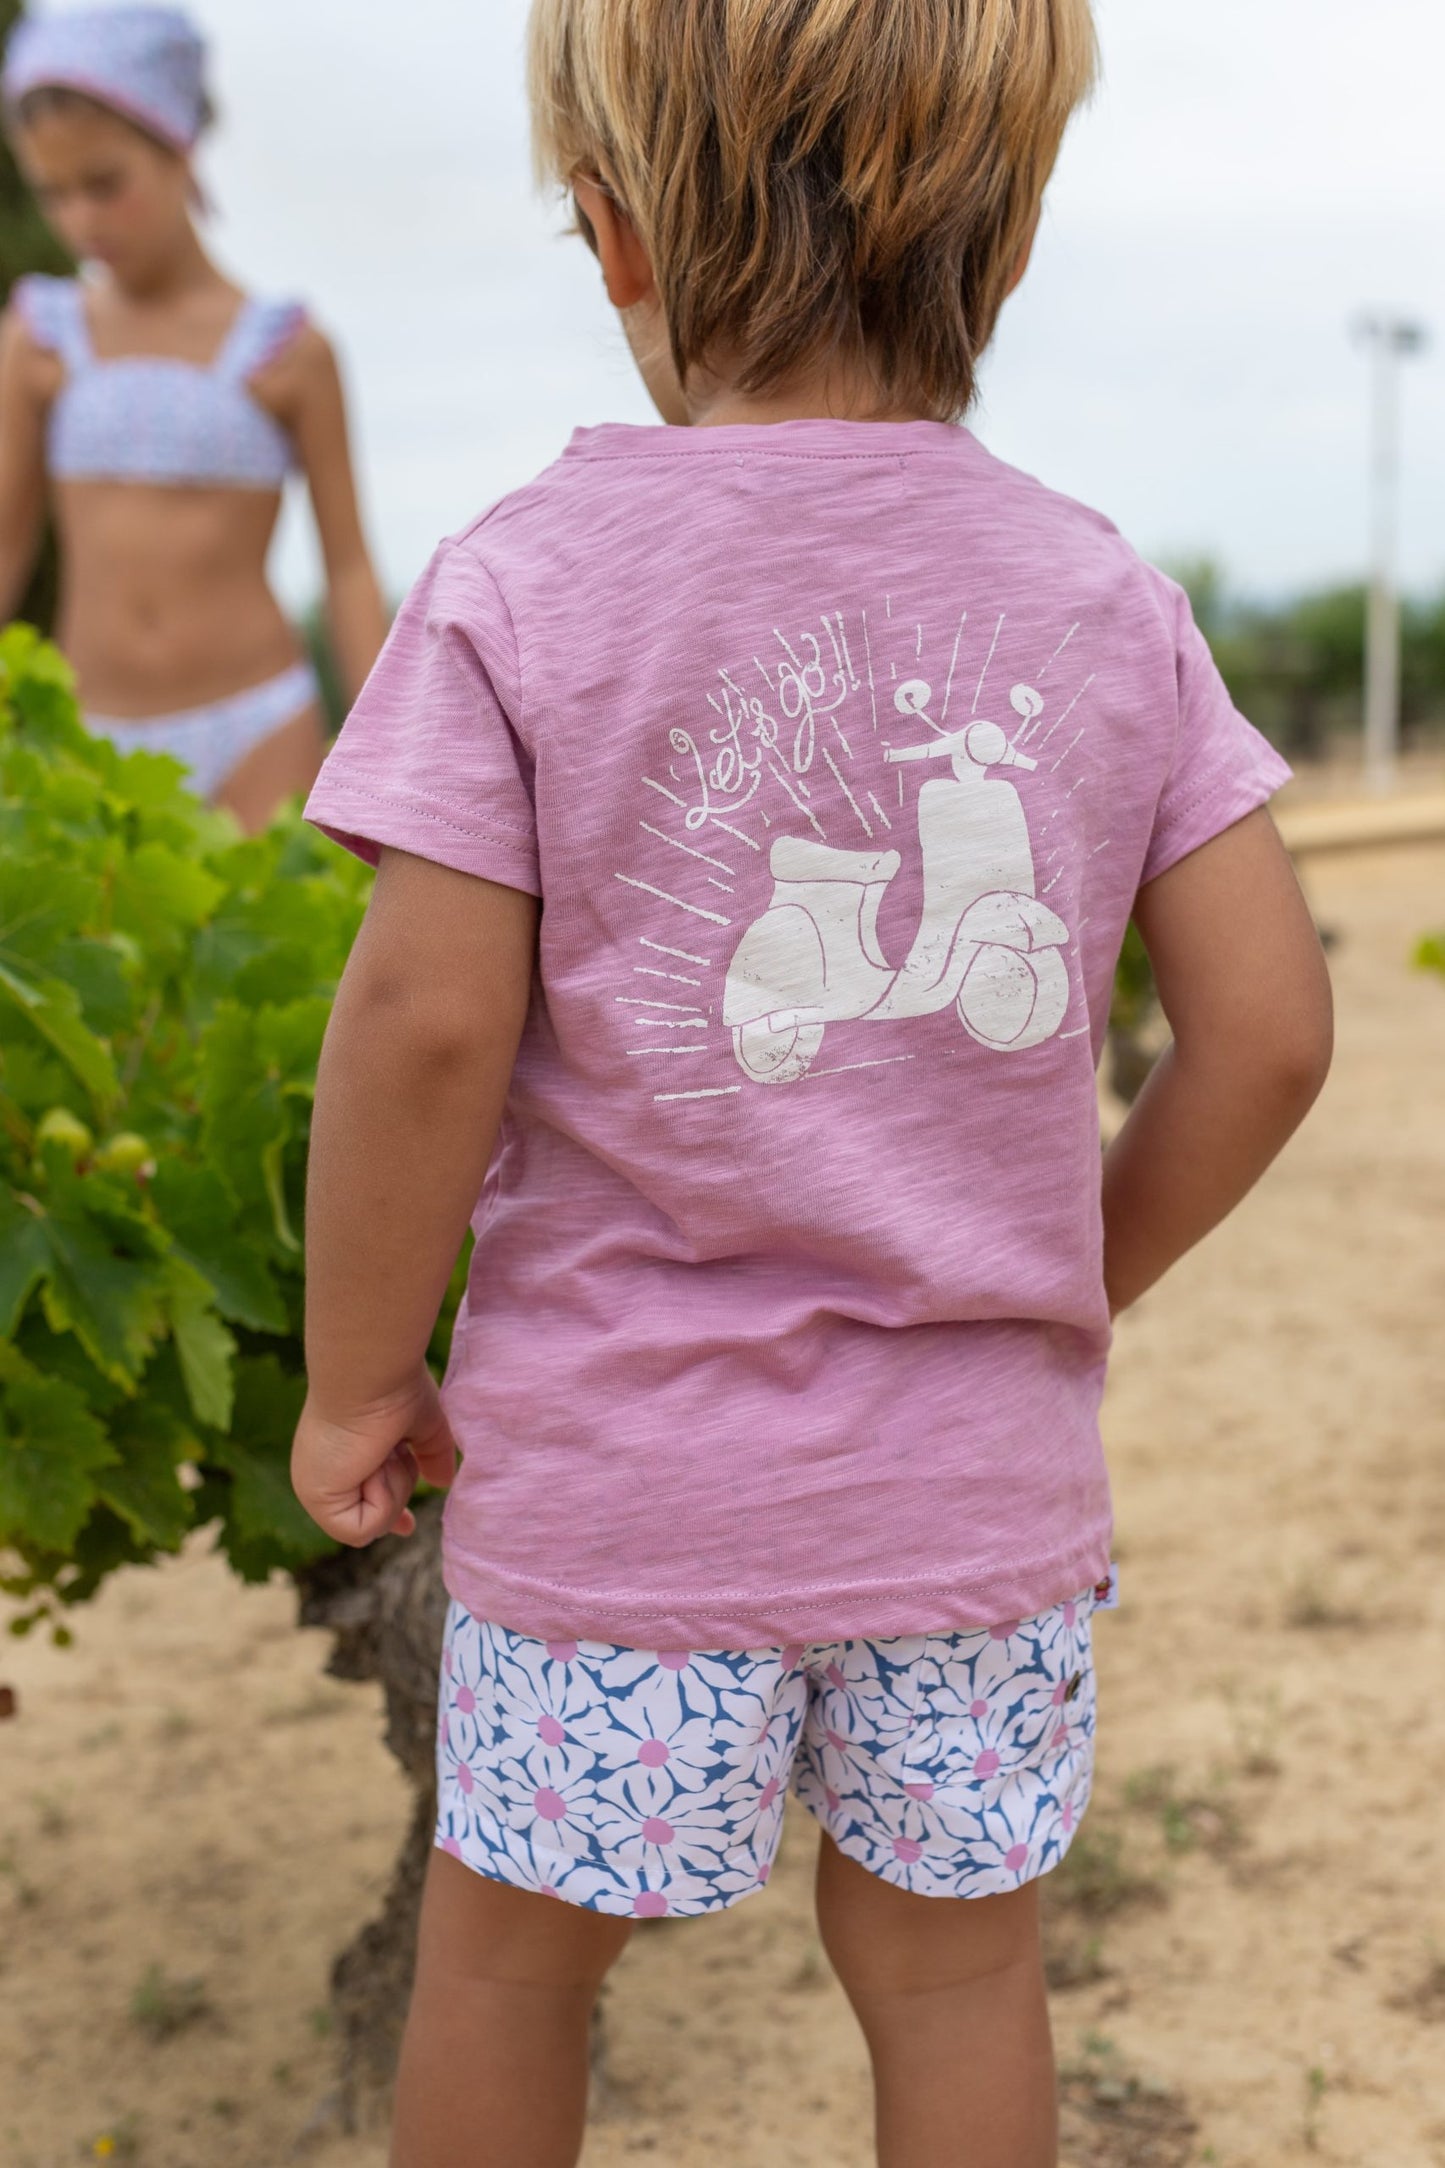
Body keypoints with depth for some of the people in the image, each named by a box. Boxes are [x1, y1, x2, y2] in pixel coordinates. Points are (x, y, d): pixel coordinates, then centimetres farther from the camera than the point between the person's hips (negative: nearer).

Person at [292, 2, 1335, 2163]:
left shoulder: (521, 587, -13)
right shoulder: (1108, 602, -3)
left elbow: (426, 1026, -16)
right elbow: (1269, 1025, -3)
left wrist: (357, 1380, -2)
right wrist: (1084, 1286, 11)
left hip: (619, 1474, -2)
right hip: (983, 1471, 3)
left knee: (509, 1944, 20)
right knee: (952, 1962, 20)